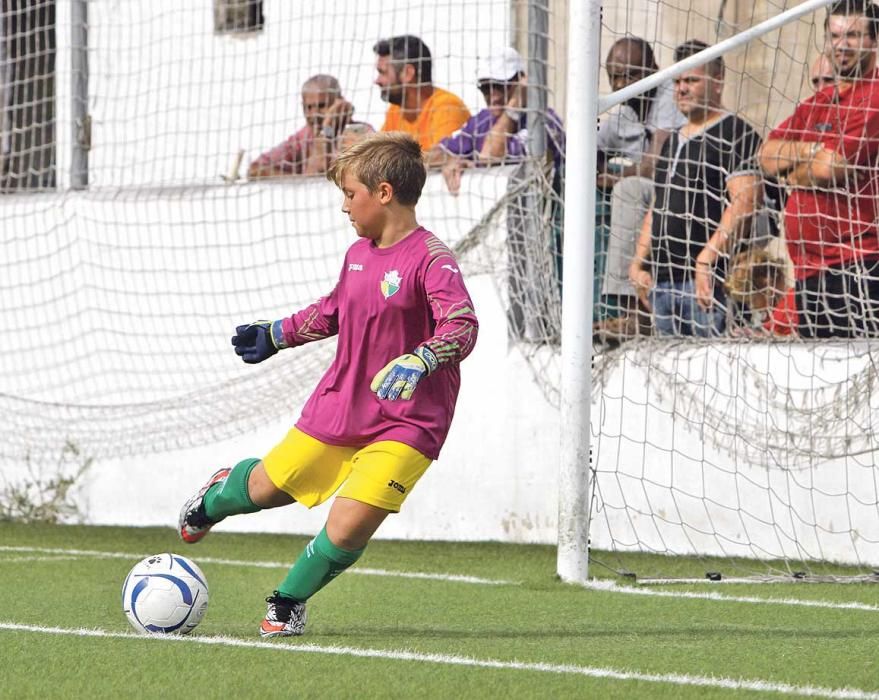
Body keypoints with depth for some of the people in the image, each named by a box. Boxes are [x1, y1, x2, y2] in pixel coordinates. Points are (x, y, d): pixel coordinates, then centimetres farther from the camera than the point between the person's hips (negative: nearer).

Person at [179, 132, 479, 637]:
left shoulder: (430, 259, -18)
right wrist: (275, 335, 28)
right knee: (268, 487, 19)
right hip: (337, 407, 7)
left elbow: (463, 325, -30)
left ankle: (289, 602, 12)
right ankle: (218, 497, 55)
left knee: (346, 530, -15)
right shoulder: (359, 254, 6)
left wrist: (419, 361, -46)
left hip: (404, 425, -7)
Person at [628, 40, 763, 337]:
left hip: (708, 278, -9)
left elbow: (745, 201, -17)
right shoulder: (673, 140, 23)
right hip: (662, 279, 9)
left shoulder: (736, 135, -5)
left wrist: (707, 259, -24)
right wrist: (638, 263, 18)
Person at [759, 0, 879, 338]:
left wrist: (794, 172, 6)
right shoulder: (817, 103, 20)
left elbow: (829, 169, -16)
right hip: (809, 267, 9)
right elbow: (767, 156, 10)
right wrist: (812, 150, -9)